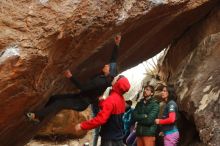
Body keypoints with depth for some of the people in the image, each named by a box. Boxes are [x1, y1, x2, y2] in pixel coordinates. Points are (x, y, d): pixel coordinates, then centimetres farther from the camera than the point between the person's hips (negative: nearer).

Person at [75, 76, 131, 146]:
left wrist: (82, 126, -23)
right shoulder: (121, 99, 7)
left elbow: (100, 119, -29)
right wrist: (101, 101, 8)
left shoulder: (111, 100, -21)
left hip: (109, 139, -9)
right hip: (118, 138, 9)